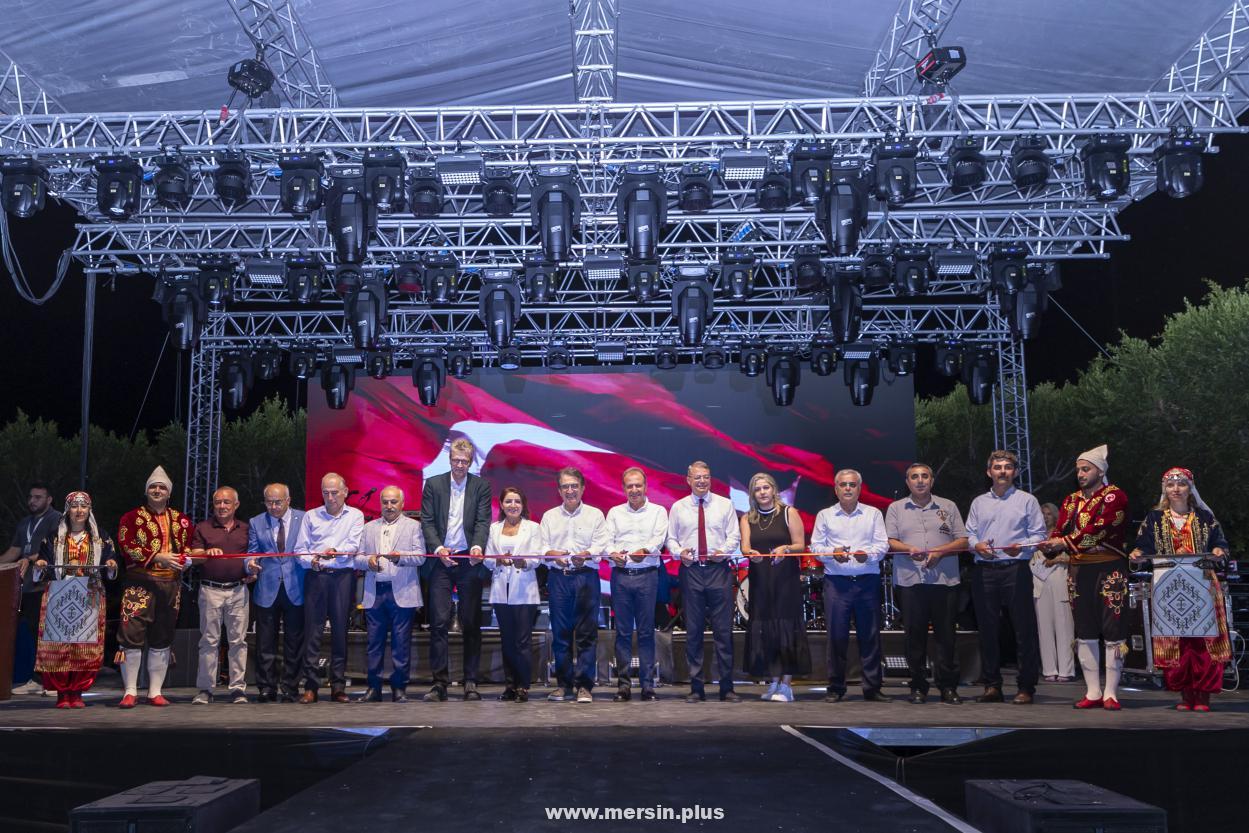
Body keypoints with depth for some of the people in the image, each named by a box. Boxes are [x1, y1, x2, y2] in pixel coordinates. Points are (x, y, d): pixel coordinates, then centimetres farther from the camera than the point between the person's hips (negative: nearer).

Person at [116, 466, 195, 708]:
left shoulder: (181, 520, 15)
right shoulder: (132, 517, 4)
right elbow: (127, 545, -9)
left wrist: (185, 557, -7)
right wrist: (158, 557, -18)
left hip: (171, 585, 4)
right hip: (139, 583, -3)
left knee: (162, 640, 8)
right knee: (132, 635, -9)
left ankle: (155, 692, 15)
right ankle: (130, 691, 1)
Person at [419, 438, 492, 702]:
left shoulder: (481, 486, 6)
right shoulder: (433, 484, 7)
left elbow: (483, 521, -2)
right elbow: (427, 521, 2)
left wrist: (477, 546, -21)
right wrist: (437, 548, -13)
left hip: (469, 560, 0)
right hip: (441, 560, 0)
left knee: (471, 623, 3)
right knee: (439, 621, -3)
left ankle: (471, 682, 10)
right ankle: (440, 682, 0)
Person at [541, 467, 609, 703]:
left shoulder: (595, 515, 8)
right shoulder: (549, 516, 15)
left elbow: (601, 545, -1)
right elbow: (542, 546, 7)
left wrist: (586, 555, -22)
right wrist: (553, 555, -15)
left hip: (586, 577, -2)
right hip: (558, 577, 2)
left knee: (587, 633, -4)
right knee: (560, 632, 4)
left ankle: (584, 686, 0)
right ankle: (563, 684, 13)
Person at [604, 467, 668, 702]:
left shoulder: (658, 511, 9)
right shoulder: (614, 513, 15)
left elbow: (659, 538, -6)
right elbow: (608, 540, 5)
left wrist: (644, 551, -27)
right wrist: (613, 554, -18)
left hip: (647, 575, -2)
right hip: (620, 575, 2)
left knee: (646, 631, -1)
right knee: (623, 631, 2)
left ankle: (648, 684, 4)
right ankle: (624, 684, 7)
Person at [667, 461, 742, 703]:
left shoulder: (725, 504, 9)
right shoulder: (678, 508, 10)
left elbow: (734, 536, 6)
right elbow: (671, 539, 12)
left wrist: (724, 550, -13)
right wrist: (680, 552, -9)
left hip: (719, 570, -1)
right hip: (690, 571, 1)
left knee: (724, 630, -1)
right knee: (693, 631, 4)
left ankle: (726, 687, 6)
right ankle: (696, 687, 12)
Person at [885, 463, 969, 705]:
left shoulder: (948, 507, 13)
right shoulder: (896, 509, 12)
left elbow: (963, 541, 7)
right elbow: (889, 542, 3)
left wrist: (940, 552, -10)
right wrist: (910, 550, -16)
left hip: (945, 580, 0)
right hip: (910, 581, 0)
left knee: (946, 635, 0)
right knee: (915, 635, 2)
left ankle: (948, 687, 7)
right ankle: (918, 687, 9)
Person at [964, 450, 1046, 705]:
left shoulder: (1027, 500, 8)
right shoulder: (978, 502, 19)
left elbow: (1039, 535, 2)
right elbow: (969, 533, 15)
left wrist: (1021, 547, -16)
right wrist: (977, 545, -6)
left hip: (1016, 569, -3)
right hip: (984, 571, 3)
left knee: (1024, 629, -5)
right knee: (987, 629, 5)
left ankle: (1026, 687, 1)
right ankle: (992, 686, 12)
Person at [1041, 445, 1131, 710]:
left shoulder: (1114, 496, -4)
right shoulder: (1071, 500, 15)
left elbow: (1099, 529, -18)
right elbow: (1059, 532, 5)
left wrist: (1066, 542, -23)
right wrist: (1050, 547, -17)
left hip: (1109, 569, -6)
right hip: (1079, 571, 6)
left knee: (1113, 633, -3)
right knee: (1085, 635, 6)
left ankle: (1110, 693, 2)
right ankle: (1093, 693, 13)